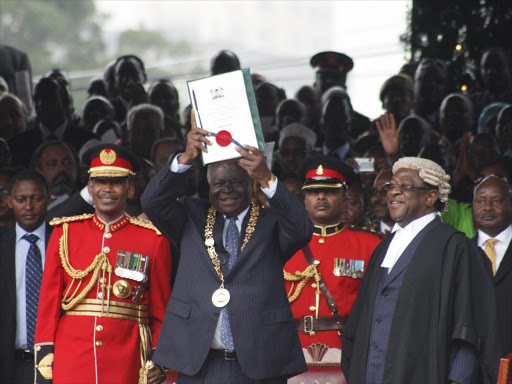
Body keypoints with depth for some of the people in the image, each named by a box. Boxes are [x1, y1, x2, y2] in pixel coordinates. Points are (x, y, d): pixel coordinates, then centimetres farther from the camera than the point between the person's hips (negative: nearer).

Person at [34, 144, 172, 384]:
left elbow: (161, 310, 7)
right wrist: (45, 356, 1)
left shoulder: (152, 239, 5)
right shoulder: (65, 232, 9)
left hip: (126, 364, -1)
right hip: (70, 363, 1)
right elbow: (48, 300, 8)